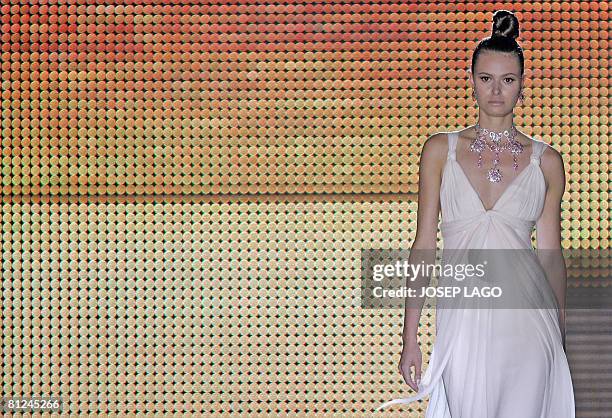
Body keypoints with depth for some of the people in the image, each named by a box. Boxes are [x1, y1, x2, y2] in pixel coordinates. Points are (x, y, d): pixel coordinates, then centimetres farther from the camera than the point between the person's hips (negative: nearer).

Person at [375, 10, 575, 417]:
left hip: (527, 319, 0)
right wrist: (410, 336, 1)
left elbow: (551, 254, 10)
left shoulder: (546, 161, 6)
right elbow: (424, 245, 5)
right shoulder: (441, 149, 5)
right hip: (462, 319, 0)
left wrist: (560, 336, 12)